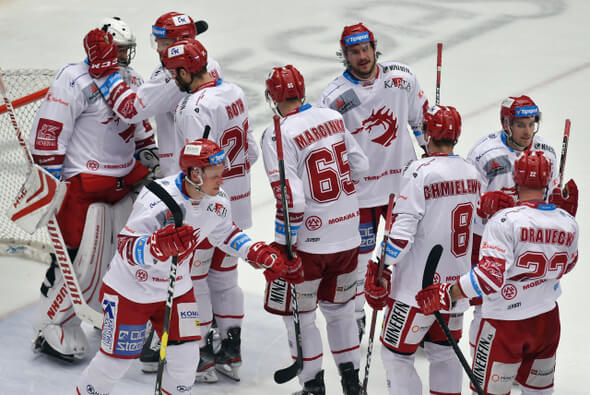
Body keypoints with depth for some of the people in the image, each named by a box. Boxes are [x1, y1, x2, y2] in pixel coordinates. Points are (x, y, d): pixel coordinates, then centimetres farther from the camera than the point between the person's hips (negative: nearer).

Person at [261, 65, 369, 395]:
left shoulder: (279, 136, -18)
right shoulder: (333, 118, 0)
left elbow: (291, 200, -21)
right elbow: (360, 166, 8)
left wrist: (283, 247, -12)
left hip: (309, 241, -6)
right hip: (348, 235, 6)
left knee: (298, 315, 11)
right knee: (339, 307, 22)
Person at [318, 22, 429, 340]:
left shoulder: (402, 78, -5)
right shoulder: (335, 96, -14)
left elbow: (421, 118, 9)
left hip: (403, 181, 3)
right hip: (360, 189, -3)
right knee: (358, 255, 7)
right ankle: (355, 317, 25)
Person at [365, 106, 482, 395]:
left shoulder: (421, 171, -16)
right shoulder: (472, 174, 6)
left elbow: (401, 232, -20)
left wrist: (379, 272, -13)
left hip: (418, 288, -7)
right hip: (457, 284, 7)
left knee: (396, 355, 4)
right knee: (444, 352, 21)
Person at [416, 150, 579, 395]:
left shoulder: (506, 220, -20)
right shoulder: (568, 222, -2)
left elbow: (490, 275, -26)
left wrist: (447, 294, -21)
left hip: (506, 322, -6)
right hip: (547, 319, 6)